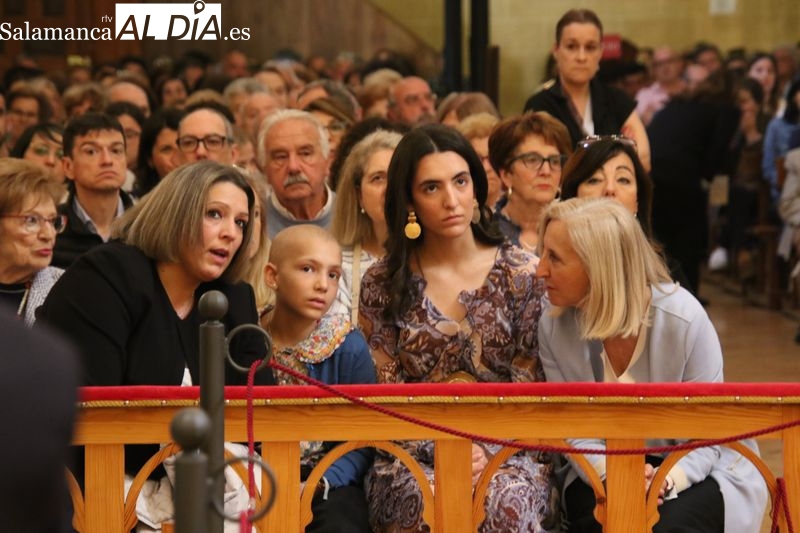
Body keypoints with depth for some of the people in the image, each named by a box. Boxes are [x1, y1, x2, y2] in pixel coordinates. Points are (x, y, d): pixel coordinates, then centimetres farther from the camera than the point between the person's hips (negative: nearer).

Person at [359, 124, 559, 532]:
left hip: (507, 449, 0)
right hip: (413, 458, 0)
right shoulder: (383, 283, 6)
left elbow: (531, 389, 2)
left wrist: (488, 449, -14)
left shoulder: (522, 274, 5)